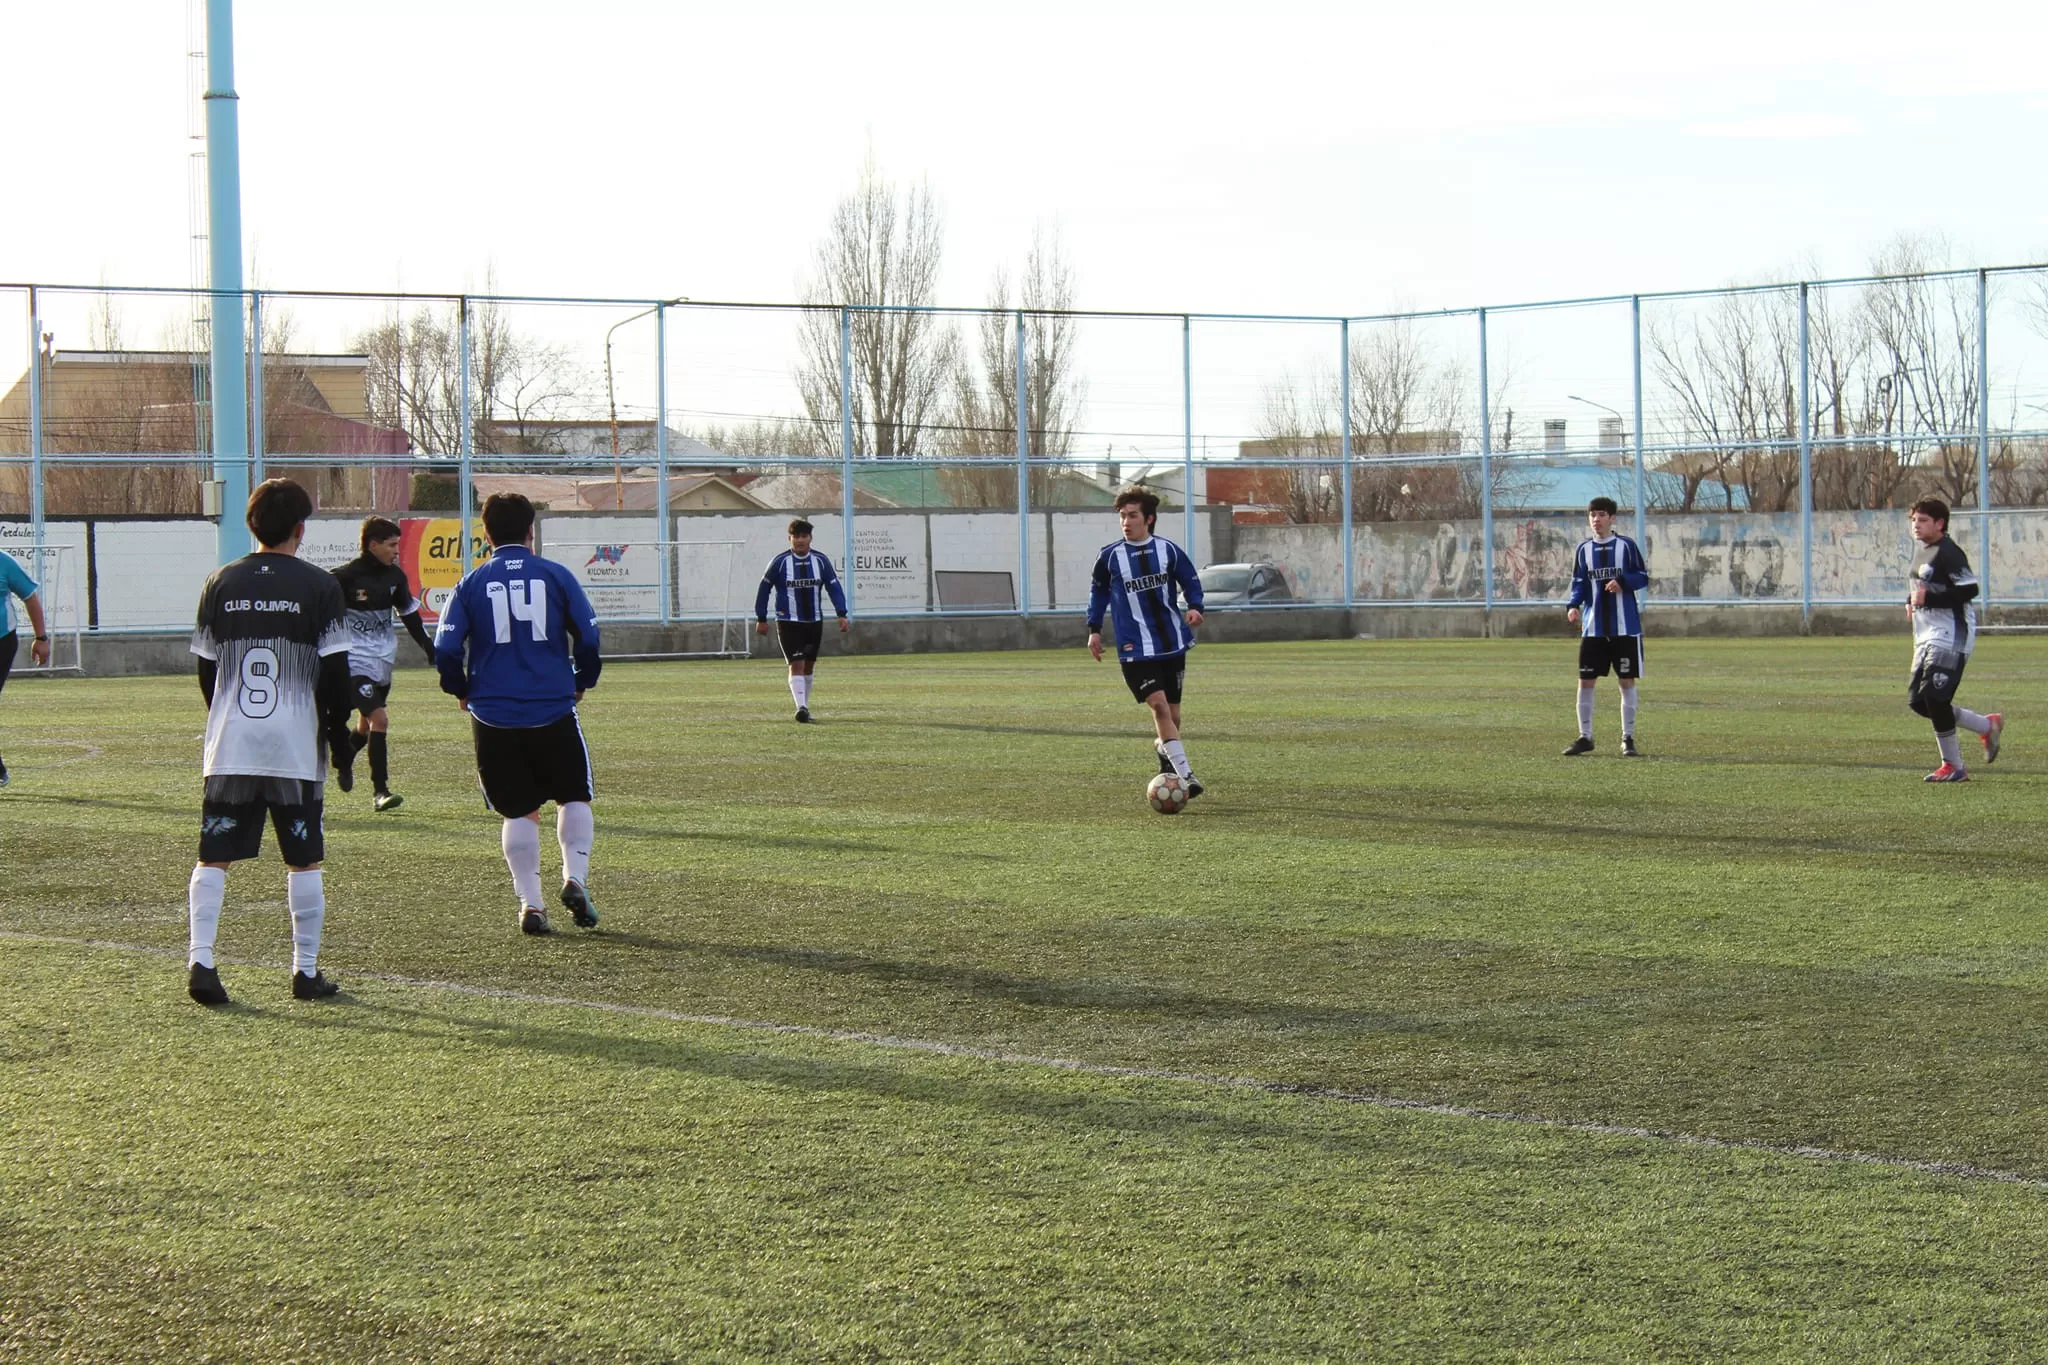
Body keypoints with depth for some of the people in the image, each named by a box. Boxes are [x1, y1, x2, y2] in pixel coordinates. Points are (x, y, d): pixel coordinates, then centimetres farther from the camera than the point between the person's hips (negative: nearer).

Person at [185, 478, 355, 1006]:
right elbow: (335, 672, -6)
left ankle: (200, 958, -8)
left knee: (213, 858, 6)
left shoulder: (221, 583, 5)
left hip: (230, 744, 2)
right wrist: (340, 738, 4)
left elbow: (205, 669, 10)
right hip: (296, 744, -2)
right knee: (304, 860, 7)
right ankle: (306, 971, 10)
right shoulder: (319, 586, -5)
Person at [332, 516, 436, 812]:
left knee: (367, 724, 16)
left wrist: (428, 646, 19)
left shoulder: (395, 576, 4)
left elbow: (408, 611, 18)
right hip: (355, 662, -7)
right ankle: (380, 791, -15)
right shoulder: (346, 576, -15)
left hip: (383, 661, 7)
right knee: (379, 718, -18)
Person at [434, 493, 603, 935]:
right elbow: (589, 638, 0)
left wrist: (463, 692, 16)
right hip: (554, 712, -1)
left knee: (519, 811, 10)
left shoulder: (472, 583, 1)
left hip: (493, 717, 1)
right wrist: (581, 683, 17)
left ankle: (529, 902, 5)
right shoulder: (556, 576, -1)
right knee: (574, 797, 17)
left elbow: (446, 650, -1)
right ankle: (575, 877, 0)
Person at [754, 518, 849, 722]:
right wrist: (761, 619, 1)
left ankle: (804, 707, 23)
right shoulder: (780, 562, -6)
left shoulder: (821, 561, 0)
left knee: (809, 666, 11)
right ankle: (801, 708, -21)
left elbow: (834, 587, 1)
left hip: (814, 621, 4)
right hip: (788, 622, -4)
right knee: (797, 664, -15)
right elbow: (764, 588, 1)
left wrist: (842, 614, -11)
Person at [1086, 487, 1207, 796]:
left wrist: (1194, 607, -9)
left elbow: (1191, 582, 10)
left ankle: (1165, 749, 42)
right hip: (1135, 648, -2)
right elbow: (1099, 591, 14)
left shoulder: (1168, 550, 0)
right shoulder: (1110, 557, -1)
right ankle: (1185, 775, -20)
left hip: (1172, 641, 3)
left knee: (1172, 710, 10)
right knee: (1159, 705, -17)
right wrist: (1094, 629, 11)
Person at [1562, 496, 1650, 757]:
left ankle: (1628, 739, 9)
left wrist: (1622, 582, -20)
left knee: (1627, 681, 1)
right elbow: (1578, 584, 7)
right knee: (1585, 681, 0)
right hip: (1593, 627, 2)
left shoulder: (1627, 546, -1)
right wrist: (1573, 606, -12)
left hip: (1625, 627, -2)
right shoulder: (1583, 549, 6)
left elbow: (1643, 577, -1)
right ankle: (1585, 737, 10)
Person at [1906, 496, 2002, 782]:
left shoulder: (1949, 553, -15)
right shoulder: (1922, 553, 17)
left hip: (1950, 637, -11)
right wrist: (1911, 600, 11)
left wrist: (1928, 598, -23)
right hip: (1926, 638, 11)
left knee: (1934, 697, -14)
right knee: (1918, 700, 6)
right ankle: (1987, 726, 20)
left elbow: (1969, 589, -23)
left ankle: (1953, 767, -1)